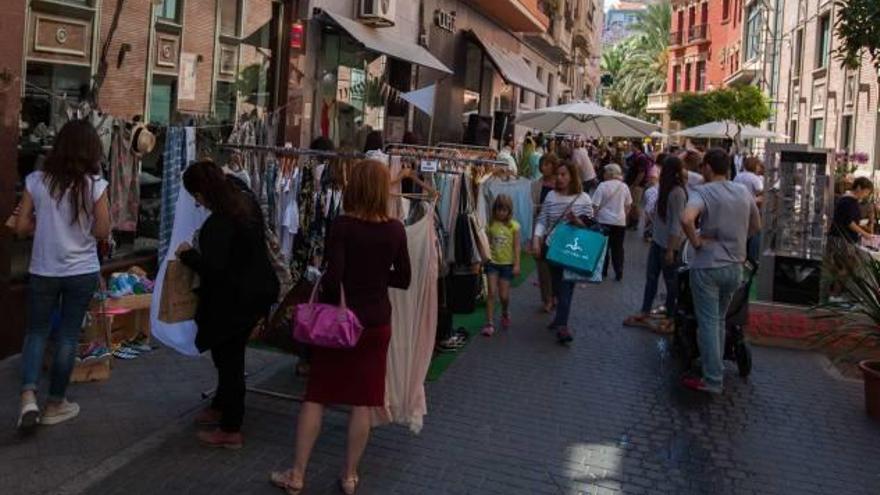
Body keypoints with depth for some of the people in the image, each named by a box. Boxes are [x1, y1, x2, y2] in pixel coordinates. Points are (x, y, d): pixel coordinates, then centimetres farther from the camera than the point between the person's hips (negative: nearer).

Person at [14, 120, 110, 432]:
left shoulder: (37, 181, -5)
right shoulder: (95, 185, -10)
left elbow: (21, 227, -2)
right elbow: (102, 232, -8)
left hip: (43, 271, 1)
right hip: (82, 272, -1)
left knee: (36, 331, 15)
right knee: (68, 335, 10)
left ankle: (28, 397, -2)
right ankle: (55, 404, 19)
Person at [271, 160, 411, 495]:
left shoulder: (342, 226, -13)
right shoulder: (396, 230, -3)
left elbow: (332, 278, -18)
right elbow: (403, 280, 5)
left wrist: (328, 313, -2)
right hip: (377, 323, 3)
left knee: (315, 397, 9)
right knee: (362, 403, 10)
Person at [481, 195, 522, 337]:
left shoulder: (514, 226, -4)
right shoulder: (491, 225, -1)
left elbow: (516, 247, -2)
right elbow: (487, 244, 3)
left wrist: (517, 264, -5)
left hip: (507, 263, -1)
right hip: (492, 262, 1)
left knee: (503, 295, 4)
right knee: (492, 293, -5)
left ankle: (505, 313, 36)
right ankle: (490, 323, 0)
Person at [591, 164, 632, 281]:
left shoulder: (603, 186, -10)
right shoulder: (624, 186, 3)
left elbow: (595, 206, -13)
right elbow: (628, 205, 12)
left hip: (604, 221, -3)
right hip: (620, 222, 3)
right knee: (618, 248, 10)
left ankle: (603, 272, 17)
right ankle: (619, 274, 11)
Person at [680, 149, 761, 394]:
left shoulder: (703, 192, -13)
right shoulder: (743, 192, 6)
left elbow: (686, 219, -33)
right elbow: (756, 226, 18)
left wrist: (696, 241, -18)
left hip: (708, 266, -6)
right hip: (735, 266, 6)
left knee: (708, 323, 0)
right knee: (719, 321, 20)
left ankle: (713, 380, 2)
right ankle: (716, 368, 29)